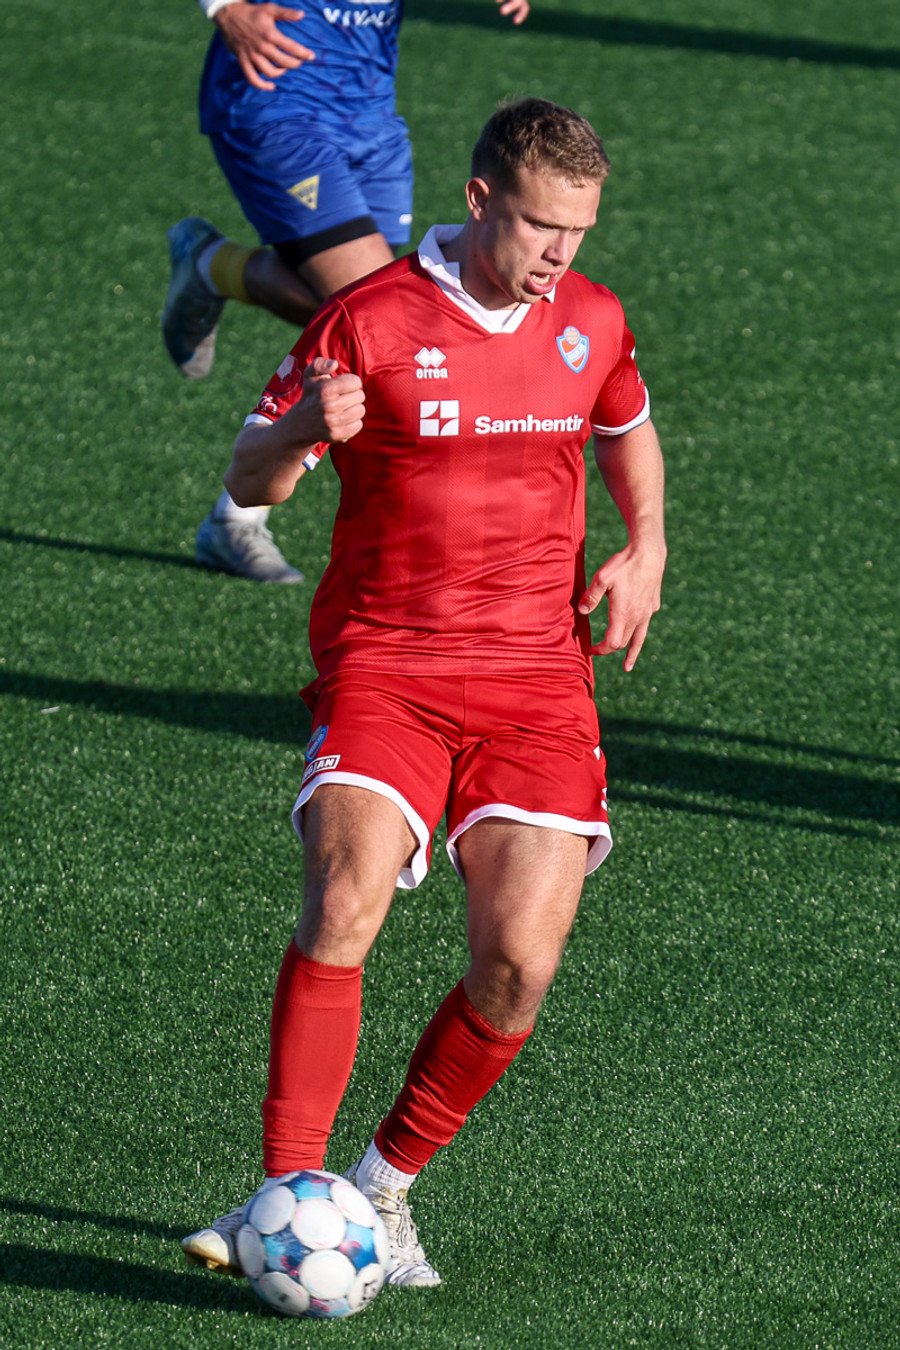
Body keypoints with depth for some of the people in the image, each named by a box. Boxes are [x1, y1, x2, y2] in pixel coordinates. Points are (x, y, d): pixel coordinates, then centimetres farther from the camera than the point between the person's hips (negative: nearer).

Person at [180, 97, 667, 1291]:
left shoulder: (591, 320, 8)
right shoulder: (373, 319, -5)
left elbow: (628, 431, 30)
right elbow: (248, 479, -1)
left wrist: (645, 546, 11)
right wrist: (303, 430, -24)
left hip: (539, 675, 3)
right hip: (383, 664, -3)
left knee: (520, 962, -11)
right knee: (342, 907, -25)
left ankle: (386, 1190, 9)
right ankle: (286, 1194, -17)